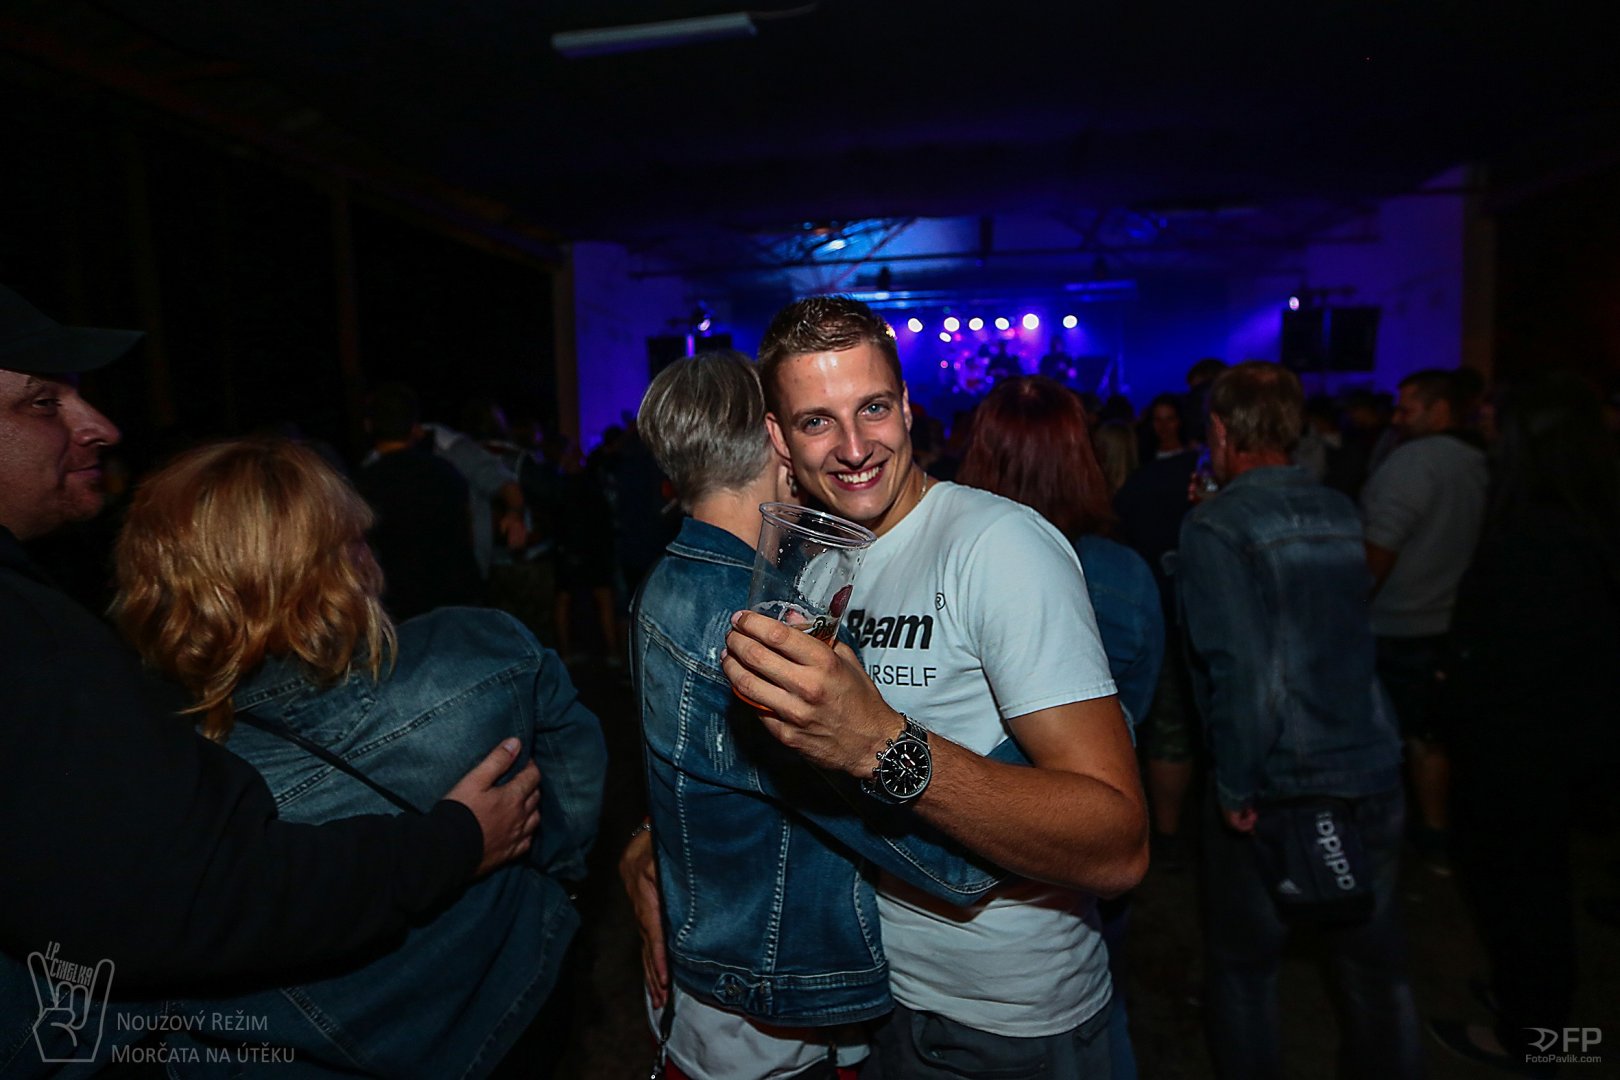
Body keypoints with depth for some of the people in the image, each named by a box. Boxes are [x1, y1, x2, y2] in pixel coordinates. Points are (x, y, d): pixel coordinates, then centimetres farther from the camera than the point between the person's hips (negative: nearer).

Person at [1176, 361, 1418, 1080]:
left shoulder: (1215, 527, -15)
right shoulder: (1342, 513, 3)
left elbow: (1240, 670, -23)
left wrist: (1237, 785, -12)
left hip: (1275, 790, -5)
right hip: (1372, 773, 6)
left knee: (1243, 968, 14)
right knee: (1375, 965, 21)